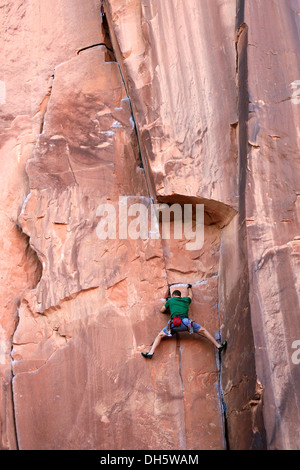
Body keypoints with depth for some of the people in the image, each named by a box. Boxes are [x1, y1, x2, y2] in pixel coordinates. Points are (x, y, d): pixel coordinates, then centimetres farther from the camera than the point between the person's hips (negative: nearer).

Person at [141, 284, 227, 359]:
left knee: (160, 335, 10)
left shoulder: (170, 300, 24)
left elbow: (162, 310, 34)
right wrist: (189, 287, 73)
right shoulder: (186, 300, 29)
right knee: (203, 331, 12)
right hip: (185, 321, 1)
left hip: (174, 323, -1)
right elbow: (190, 295, 54)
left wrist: (167, 302, 50)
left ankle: (151, 353, -8)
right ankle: (218, 346, 3)